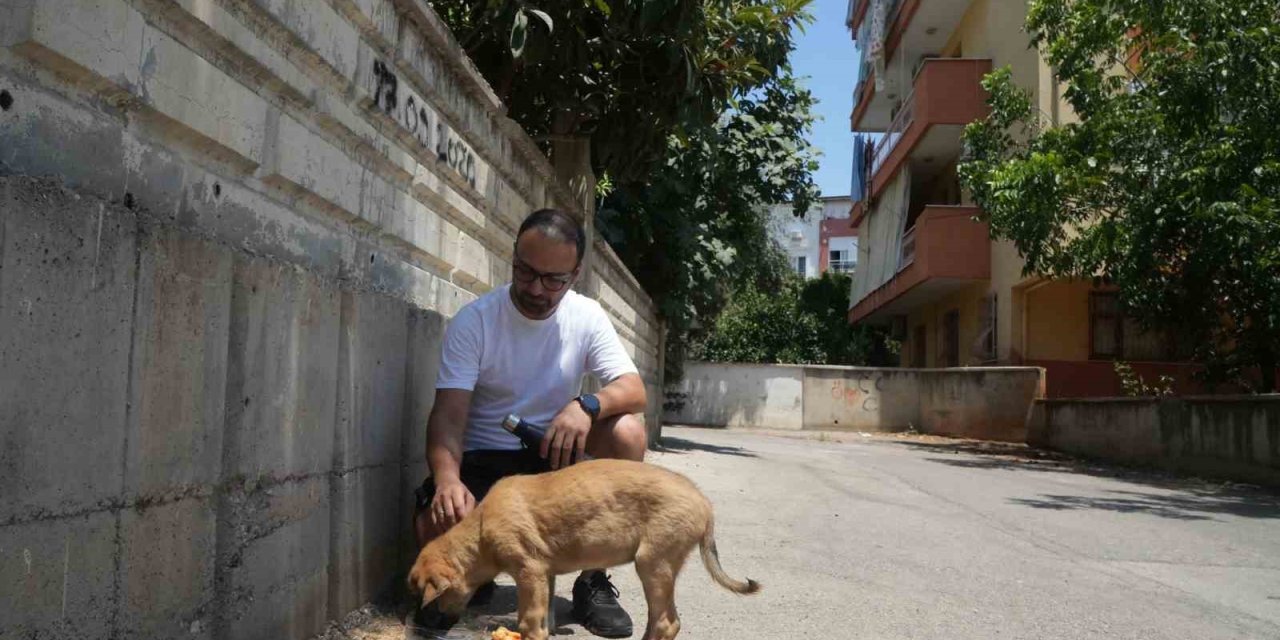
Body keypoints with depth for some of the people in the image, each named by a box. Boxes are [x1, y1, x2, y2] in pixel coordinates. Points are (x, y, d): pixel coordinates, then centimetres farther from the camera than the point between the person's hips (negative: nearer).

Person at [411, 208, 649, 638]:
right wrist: (447, 479, -39)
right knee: (435, 528, -31)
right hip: (483, 459, -2)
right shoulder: (472, 321, -13)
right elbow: (449, 414, -19)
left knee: (628, 432, -26)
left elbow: (633, 390, -13)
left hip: (555, 453, 2)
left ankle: (594, 579, -12)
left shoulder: (588, 317, -5)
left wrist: (588, 405, -36)